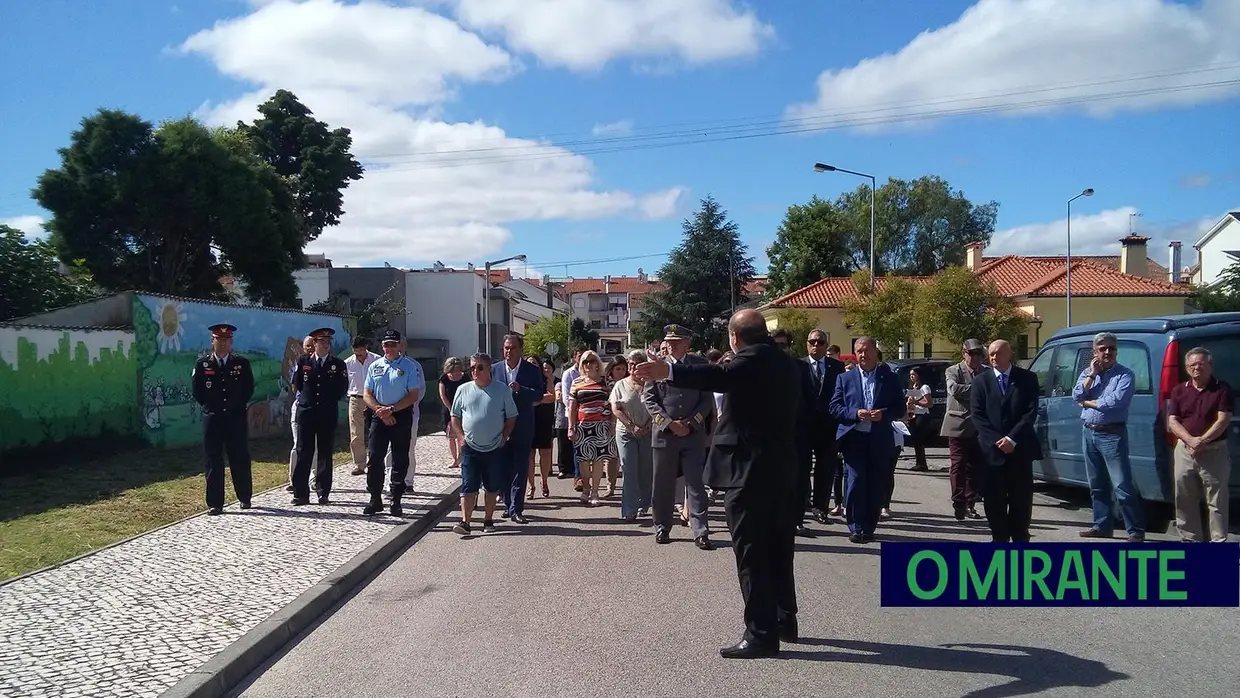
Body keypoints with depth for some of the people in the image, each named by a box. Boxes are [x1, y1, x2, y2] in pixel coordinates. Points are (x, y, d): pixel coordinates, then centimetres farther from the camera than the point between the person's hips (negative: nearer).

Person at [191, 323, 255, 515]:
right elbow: (197, 392, 6)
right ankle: (215, 503, 7)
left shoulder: (242, 364, 4)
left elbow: (249, 390, 7)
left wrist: (238, 406, 2)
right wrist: (211, 406, 4)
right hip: (212, 419, 0)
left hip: (237, 419, 0)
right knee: (213, 462, 2)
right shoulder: (202, 365, 4)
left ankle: (245, 498, 20)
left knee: (240, 460, 6)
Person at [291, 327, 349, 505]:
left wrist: (329, 399, 2)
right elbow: (296, 384, 12)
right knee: (303, 453, -1)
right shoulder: (303, 362, 7)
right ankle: (301, 493, 2)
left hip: (328, 415, 0)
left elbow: (343, 389, 3)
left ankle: (323, 493, 10)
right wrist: (306, 397, 10)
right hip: (307, 412, 0)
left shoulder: (338, 364, 4)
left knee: (325, 454, 4)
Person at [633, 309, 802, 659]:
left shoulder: (752, 358, -13)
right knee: (777, 551, 19)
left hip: (749, 470, -9)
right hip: (782, 469, 9)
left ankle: (761, 633, 0)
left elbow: (719, 376, -34)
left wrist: (669, 371, -48)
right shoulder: (787, 363, 14)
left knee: (751, 554, -3)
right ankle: (785, 621, 29)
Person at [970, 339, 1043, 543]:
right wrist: (996, 440, -11)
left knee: (1021, 499, 4)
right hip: (991, 449, 1)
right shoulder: (981, 381, 6)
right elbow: (977, 414, 0)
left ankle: (1020, 539, 14)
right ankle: (999, 538, 12)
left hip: (1020, 448, 0)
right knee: (994, 500, 2)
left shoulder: (1027, 378, 4)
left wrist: (1012, 439, -13)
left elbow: (1031, 412, -3)